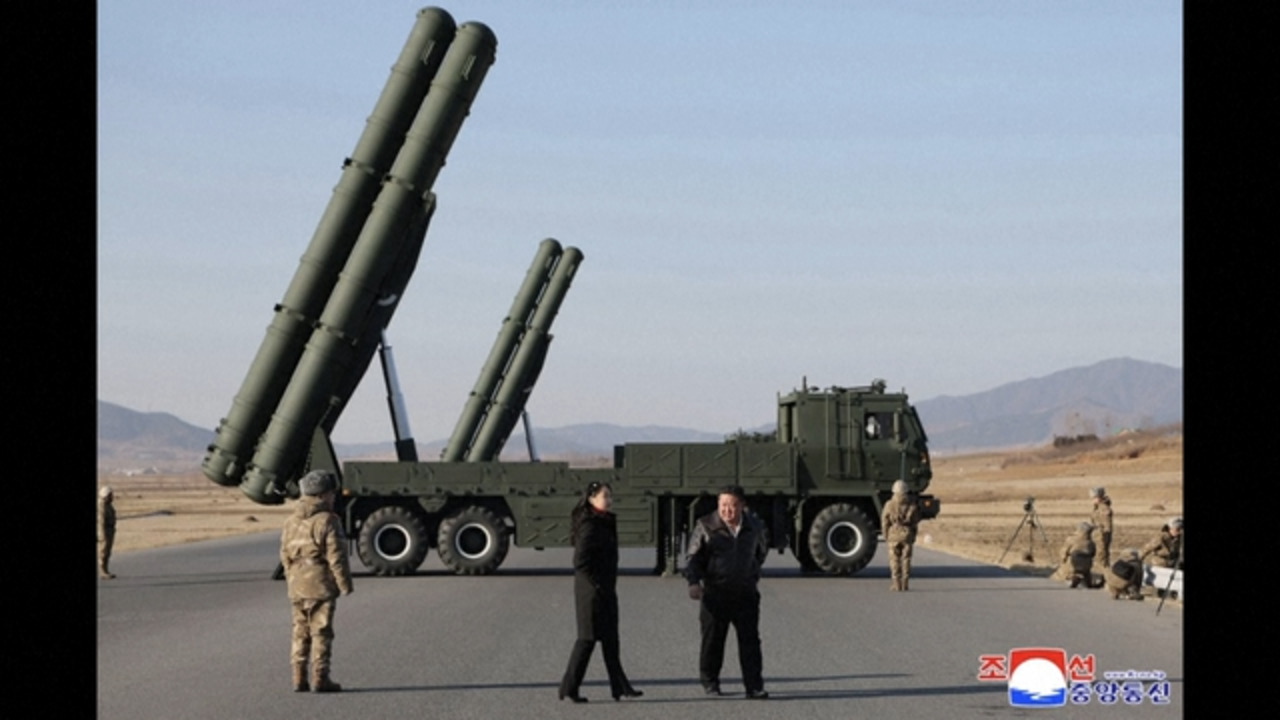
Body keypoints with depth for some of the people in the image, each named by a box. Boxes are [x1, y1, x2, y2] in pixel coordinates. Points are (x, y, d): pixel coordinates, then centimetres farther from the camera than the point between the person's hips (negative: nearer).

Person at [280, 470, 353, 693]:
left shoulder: (291, 522, 10)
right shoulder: (327, 521, -11)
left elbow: (285, 556, 13)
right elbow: (336, 557, -14)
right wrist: (346, 584, -8)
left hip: (297, 588, 6)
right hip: (321, 586, -6)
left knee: (301, 632, 11)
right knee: (321, 633, -3)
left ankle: (299, 678, 11)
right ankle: (320, 678, -4)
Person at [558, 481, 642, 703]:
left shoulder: (606, 523, 14)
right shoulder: (589, 526, -16)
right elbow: (581, 561, -22)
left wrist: (608, 587, 15)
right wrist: (597, 585, -20)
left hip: (605, 590, 10)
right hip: (591, 590, -10)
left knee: (610, 639, 11)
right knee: (589, 637, -5)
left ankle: (620, 687, 15)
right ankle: (569, 687, 2)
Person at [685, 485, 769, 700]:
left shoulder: (754, 527, 6)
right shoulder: (705, 526, -4)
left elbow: (761, 551, 26)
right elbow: (693, 558, -2)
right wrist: (693, 582, -16)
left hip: (745, 592, 2)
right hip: (716, 592, -2)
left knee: (750, 640, -2)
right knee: (712, 639, 4)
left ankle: (754, 686, -1)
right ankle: (709, 682, 19)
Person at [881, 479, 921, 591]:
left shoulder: (890, 504, -8)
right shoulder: (912, 504, -3)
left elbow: (885, 521, -4)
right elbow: (916, 519, 1)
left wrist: (886, 535, 8)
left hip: (894, 535, -1)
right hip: (907, 535, 1)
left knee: (895, 560, 5)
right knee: (906, 559, 8)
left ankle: (897, 584, 1)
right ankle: (905, 584, 5)